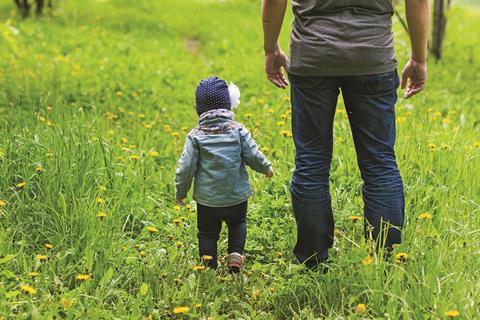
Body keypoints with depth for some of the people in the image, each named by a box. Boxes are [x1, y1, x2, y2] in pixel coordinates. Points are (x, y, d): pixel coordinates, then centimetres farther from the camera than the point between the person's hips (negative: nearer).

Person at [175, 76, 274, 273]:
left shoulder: (196, 135, -5)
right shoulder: (238, 130, -5)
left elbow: (186, 167, -7)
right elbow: (253, 156, -5)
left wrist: (181, 191, 7)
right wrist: (266, 168, 16)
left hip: (206, 199, -1)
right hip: (236, 197, 1)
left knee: (207, 232, 17)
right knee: (238, 224, 26)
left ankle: (208, 263, 7)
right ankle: (235, 254, 8)